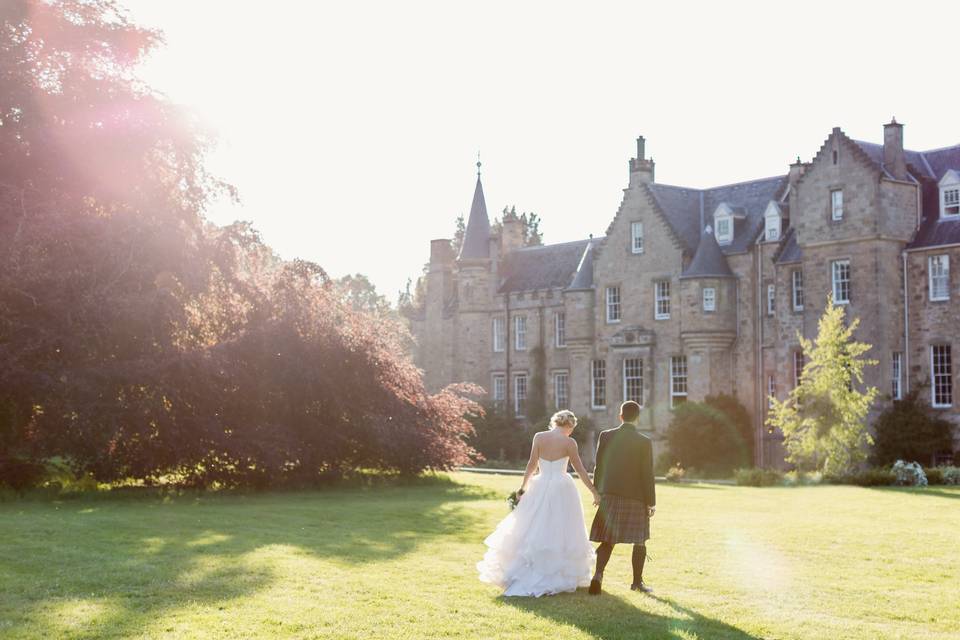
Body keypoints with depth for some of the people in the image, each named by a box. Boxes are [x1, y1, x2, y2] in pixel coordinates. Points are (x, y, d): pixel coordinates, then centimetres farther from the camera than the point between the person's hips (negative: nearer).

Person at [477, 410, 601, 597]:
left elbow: (532, 465, 0)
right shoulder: (569, 442, -6)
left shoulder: (539, 437, 0)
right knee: (560, 534, 6)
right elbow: (580, 469, -4)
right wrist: (594, 492, 2)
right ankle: (557, 578, 8)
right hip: (562, 490, -3)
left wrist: (523, 486, 10)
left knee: (534, 532, 10)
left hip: (540, 489, 3)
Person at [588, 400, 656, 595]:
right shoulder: (644, 442, -8)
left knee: (608, 540, 6)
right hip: (636, 498, -2)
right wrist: (650, 502, 0)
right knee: (640, 541, 12)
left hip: (610, 495, 2)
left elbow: (598, 467, 3)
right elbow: (647, 474, -6)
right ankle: (637, 582, 18)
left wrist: (597, 492, 14)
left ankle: (598, 574, -13)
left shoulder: (606, 436, -1)